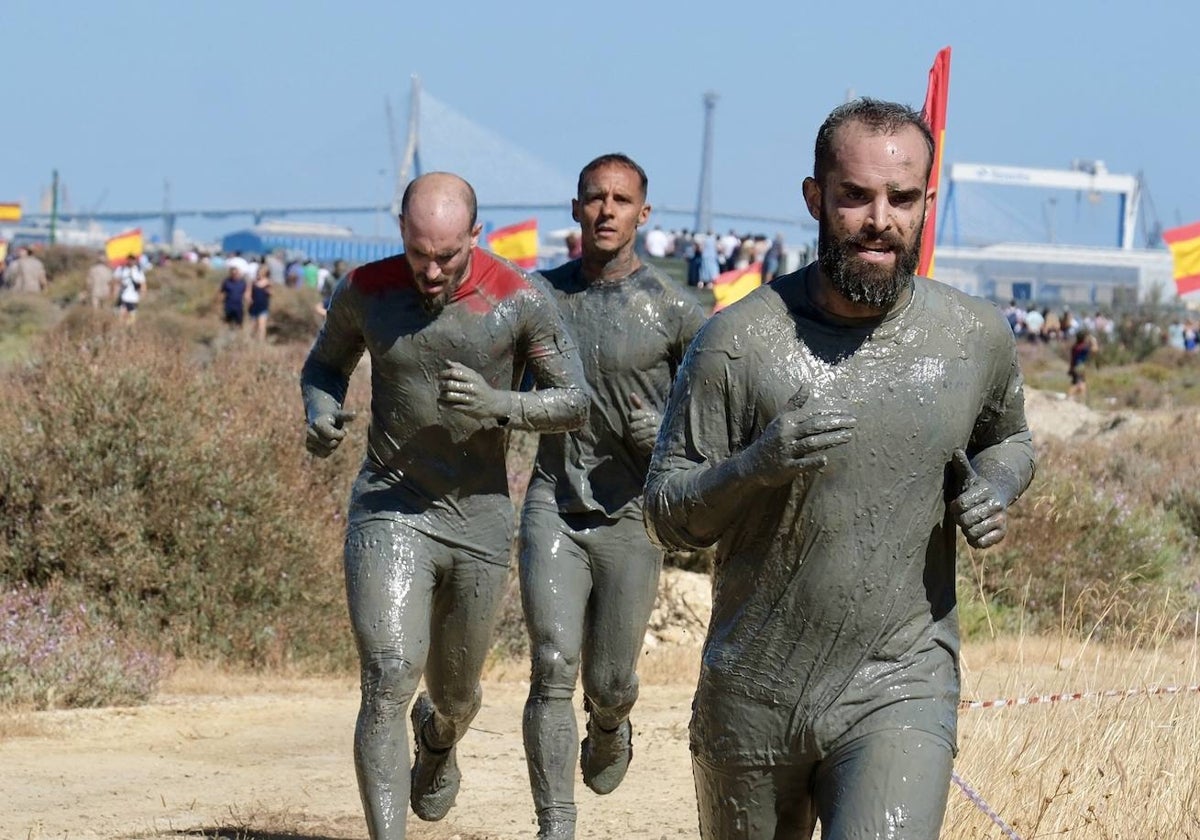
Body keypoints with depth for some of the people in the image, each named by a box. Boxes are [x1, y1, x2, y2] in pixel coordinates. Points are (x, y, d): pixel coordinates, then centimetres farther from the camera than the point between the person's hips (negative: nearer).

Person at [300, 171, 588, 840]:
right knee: (389, 681, -19)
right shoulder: (367, 291, -6)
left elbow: (576, 404, -6)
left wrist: (498, 404, -24)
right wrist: (321, 416, -9)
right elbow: (326, 363, 14)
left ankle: (438, 743, 57)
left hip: (481, 517, 1)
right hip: (391, 509, -1)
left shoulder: (522, 302, -11)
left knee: (455, 694, 19)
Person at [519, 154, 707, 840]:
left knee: (609, 683, 7)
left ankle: (610, 729, 45)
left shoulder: (672, 308, -5)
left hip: (631, 516, -1)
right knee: (553, 668, -13)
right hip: (554, 506, 1)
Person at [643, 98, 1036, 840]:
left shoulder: (976, 337, -1)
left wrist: (994, 488, -3)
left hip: (900, 692, 0)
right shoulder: (739, 341, -9)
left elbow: (1009, 439, 21)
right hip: (751, 693, 1)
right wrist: (755, 465, -24)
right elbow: (668, 516, -4)